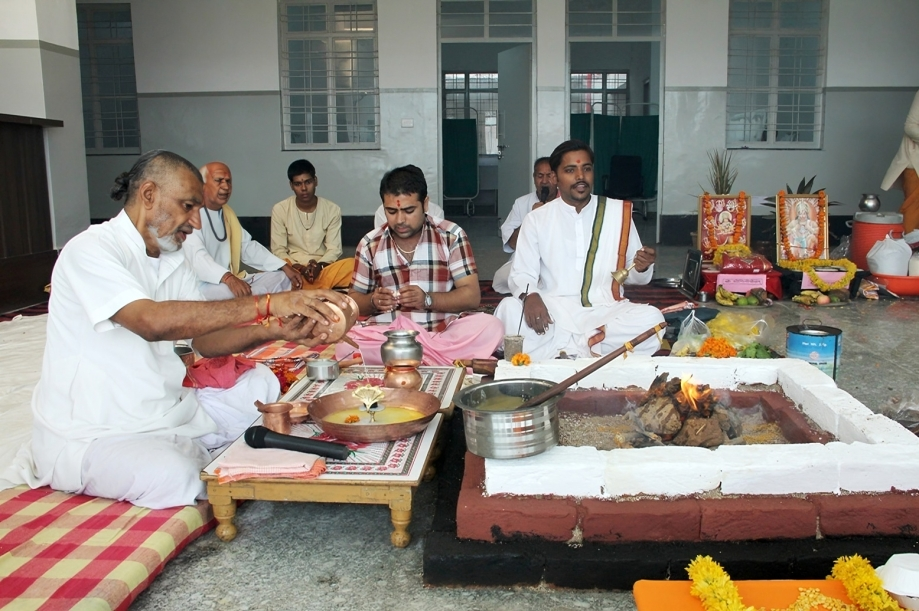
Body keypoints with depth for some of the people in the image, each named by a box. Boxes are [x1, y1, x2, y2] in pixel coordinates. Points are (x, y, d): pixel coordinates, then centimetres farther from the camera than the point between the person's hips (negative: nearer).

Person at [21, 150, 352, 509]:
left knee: (260, 384, 2)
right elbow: (153, 321, -35)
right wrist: (267, 303, -38)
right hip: (92, 436, -8)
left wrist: (278, 331, -13)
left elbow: (204, 339, 5)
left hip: (164, 411, 8)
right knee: (177, 476, -33)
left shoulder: (173, 261, 10)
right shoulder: (91, 251, -17)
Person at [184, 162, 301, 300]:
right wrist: (228, 277, -48)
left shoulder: (227, 212, 15)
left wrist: (285, 267, 4)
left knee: (281, 277, 4)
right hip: (203, 284, -9)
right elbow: (196, 256, -30)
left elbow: (248, 247, 16)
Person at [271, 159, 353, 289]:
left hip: (324, 269, 1)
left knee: (353, 266, -30)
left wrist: (319, 265, -21)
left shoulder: (332, 210, 1)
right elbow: (278, 250, -2)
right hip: (293, 269, -1)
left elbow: (334, 249, 0)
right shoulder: (279, 210, -1)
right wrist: (299, 268, -20)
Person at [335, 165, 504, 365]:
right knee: (344, 344, -31)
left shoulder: (451, 236, 1)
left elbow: (472, 295, -3)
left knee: (491, 327, -30)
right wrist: (373, 302, -12)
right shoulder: (370, 244, 6)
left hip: (445, 332, 0)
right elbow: (354, 299, 12)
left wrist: (427, 299, -20)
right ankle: (445, 359, -23)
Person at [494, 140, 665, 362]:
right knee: (508, 310, -30)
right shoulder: (536, 219, 5)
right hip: (553, 312, -1)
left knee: (652, 320, -28)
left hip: (605, 311, 1)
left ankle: (559, 349, -22)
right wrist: (530, 296, -24)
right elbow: (522, 273, 0)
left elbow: (633, 275, 11)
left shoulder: (619, 212, 7)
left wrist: (642, 268, -14)